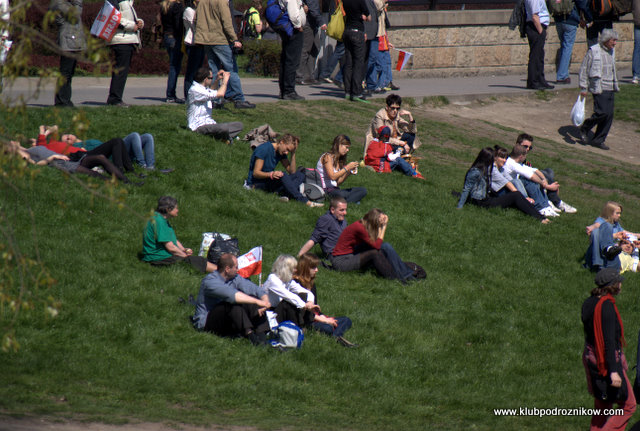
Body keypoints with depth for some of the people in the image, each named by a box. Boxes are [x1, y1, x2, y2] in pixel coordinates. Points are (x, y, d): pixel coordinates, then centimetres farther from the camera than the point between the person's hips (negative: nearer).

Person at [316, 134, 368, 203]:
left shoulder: (339, 160, 15)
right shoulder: (328, 157, -8)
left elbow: (338, 182, 12)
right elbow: (332, 177, -21)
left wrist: (349, 172, 0)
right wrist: (347, 168, -15)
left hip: (335, 189, 9)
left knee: (363, 190, -7)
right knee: (341, 194, -43)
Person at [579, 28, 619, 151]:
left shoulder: (611, 51, 14)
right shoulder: (593, 51, -8)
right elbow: (584, 69, -5)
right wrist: (583, 88, -7)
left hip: (610, 89, 7)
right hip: (599, 88, -7)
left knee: (609, 115, 2)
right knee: (603, 112, -17)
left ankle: (598, 140, 11)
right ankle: (584, 129, 6)